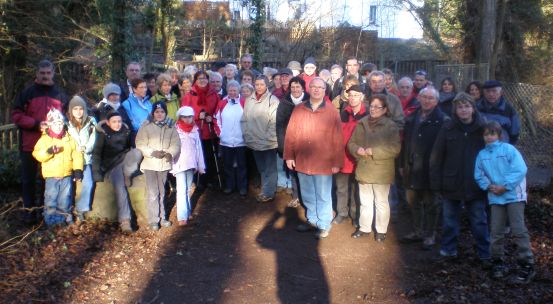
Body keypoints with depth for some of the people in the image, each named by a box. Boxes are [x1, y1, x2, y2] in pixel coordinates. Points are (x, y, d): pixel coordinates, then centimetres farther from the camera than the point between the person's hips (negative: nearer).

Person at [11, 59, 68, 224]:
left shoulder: (60, 95, 10)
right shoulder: (27, 93, 1)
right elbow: (16, 115, -4)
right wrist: (36, 124, -17)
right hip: (30, 145, -2)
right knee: (28, 179, 6)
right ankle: (29, 210, 16)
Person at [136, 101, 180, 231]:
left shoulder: (171, 126, -1)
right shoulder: (146, 126, -8)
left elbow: (176, 144, -1)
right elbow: (140, 144, -9)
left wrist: (170, 153, -20)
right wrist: (153, 152, -21)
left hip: (164, 163, 3)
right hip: (150, 163, -3)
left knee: (162, 192, 16)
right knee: (152, 193, -2)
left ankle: (162, 217, 28)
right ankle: (153, 220, 7)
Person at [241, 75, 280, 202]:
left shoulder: (273, 100, -10)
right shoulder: (249, 100, 6)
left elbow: (275, 122, -14)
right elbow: (244, 120, 10)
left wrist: (267, 139, -16)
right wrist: (247, 135, 1)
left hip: (269, 142, -5)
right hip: (254, 142, 5)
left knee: (269, 168, 5)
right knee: (261, 168, 17)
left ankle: (268, 193, 15)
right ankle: (266, 191, 29)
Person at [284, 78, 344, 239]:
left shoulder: (332, 112, -6)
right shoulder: (298, 110, 3)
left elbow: (338, 139, -6)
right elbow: (290, 134, 3)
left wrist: (337, 162, -8)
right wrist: (289, 156, -1)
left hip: (323, 163, -3)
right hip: (302, 161, 3)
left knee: (323, 196, 7)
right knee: (308, 196, 17)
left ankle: (324, 225, 23)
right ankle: (312, 220, 34)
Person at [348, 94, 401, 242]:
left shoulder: (391, 126, -10)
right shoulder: (361, 124, 5)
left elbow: (395, 148, -17)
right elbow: (351, 143, 10)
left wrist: (374, 151, -21)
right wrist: (357, 149, -13)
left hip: (381, 171, -5)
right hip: (363, 170, 5)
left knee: (381, 202, 9)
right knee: (365, 202, 17)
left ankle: (381, 230, 24)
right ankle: (364, 228, 31)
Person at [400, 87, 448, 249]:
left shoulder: (443, 121, -10)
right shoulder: (411, 118, 10)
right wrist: (402, 164, 12)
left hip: (430, 169, -6)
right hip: (412, 169, 6)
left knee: (431, 203, 7)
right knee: (413, 201, 15)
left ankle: (430, 235, 20)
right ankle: (417, 231, 30)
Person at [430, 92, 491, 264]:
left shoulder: (482, 128, -3)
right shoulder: (447, 129, -4)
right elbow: (436, 157, -4)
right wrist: (436, 183, -7)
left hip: (476, 184, 0)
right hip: (451, 184, 1)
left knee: (479, 222, 9)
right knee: (449, 220, 13)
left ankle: (485, 255, 21)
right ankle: (448, 251, 26)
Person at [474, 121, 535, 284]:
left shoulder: (508, 149, -6)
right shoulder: (482, 155, 9)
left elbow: (520, 170, -13)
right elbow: (479, 175, 12)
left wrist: (505, 186, -16)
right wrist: (489, 186, -7)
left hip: (514, 195, -4)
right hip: (495, 197, 4)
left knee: (519, 230, -6)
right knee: (496, 232, 6)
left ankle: (527, 266, 1)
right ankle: (498, 262, 20)